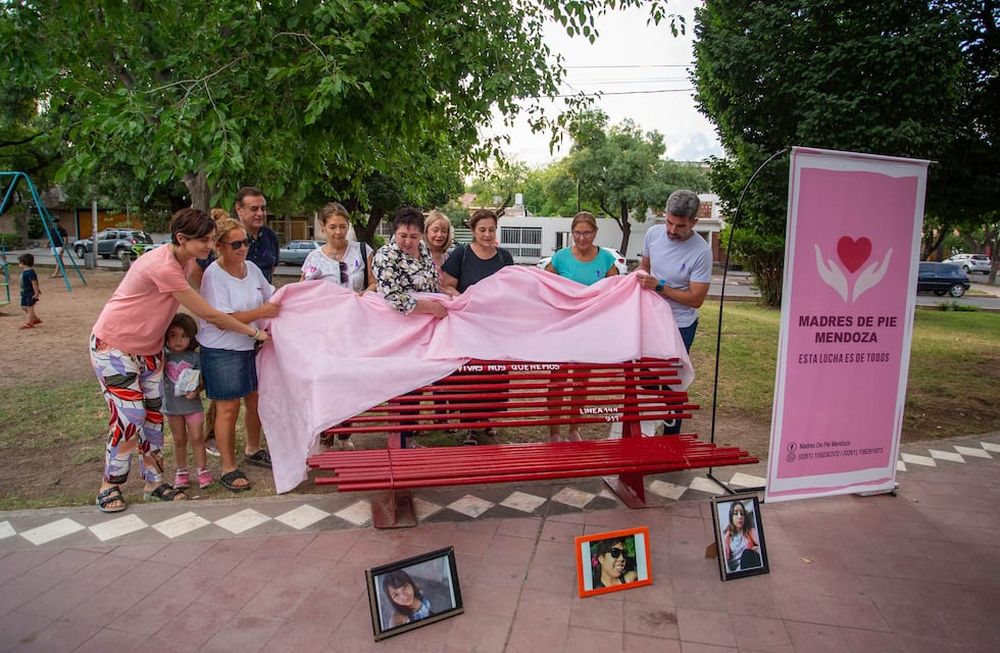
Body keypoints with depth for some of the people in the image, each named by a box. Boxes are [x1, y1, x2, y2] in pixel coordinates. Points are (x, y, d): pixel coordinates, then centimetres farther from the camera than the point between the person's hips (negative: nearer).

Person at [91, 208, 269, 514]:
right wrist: (253, 332, -18)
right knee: (129, 416, -7)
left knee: (154, 413, 8)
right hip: (113, 346, -8)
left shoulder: (186, 262, -3)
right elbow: (209, 315, -27)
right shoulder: (163, 267, -30)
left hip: (149, 347, 8)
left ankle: (154, 482, 19)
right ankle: (109, 488, 12)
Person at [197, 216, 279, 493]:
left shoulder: (251, 267, 3)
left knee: (255, 399, 18)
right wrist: (261, 313, -26)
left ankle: (253, 450, 40)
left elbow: (270, 294, 19)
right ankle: (228, 469, 15)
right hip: (222, 350, -7)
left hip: (251, 346, 7)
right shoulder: (213, 275, -18)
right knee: (228, 408, 1)